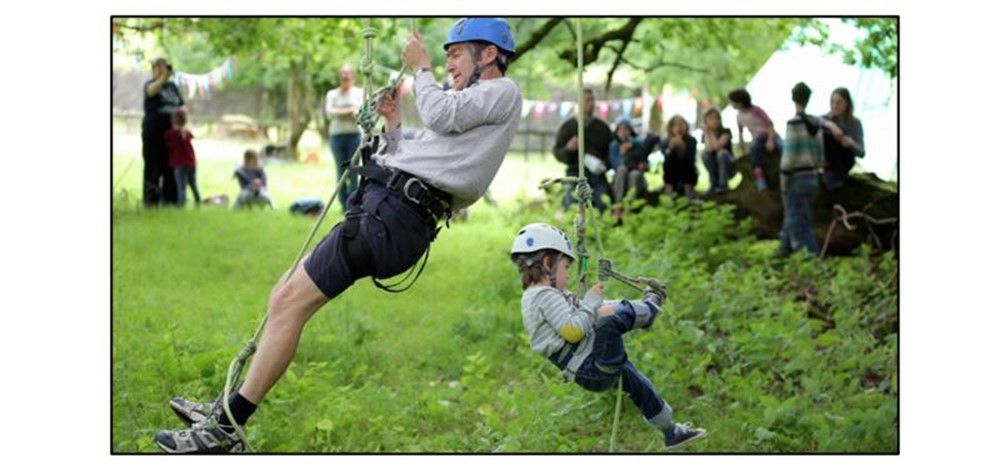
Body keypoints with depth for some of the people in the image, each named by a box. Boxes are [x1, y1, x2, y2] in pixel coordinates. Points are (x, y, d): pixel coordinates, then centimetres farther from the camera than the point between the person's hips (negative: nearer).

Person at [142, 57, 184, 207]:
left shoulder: (172, 86, 16)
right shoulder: (150, 83, 0)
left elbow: (181, 106, 21)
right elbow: (151, 91, -24)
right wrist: (163, 77, -40)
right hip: (154, 133, -5)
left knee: (171, 167, 4)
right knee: (153, 166, -5)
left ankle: (170, 200, 9)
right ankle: (150, 202, -5)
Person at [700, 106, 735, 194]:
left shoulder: (726, 132, -10)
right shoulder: (705, 135, -1)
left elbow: (717, 146, -27)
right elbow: (710, 148, -21)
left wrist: (711, 132, -17)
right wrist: (707, 133, -17)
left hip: (728, 167, -3)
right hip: (714, 169, 3)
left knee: (722, 152, -31)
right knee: (705, 153, -23)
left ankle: (723, 185, -21)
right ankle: (714, 184, -14)